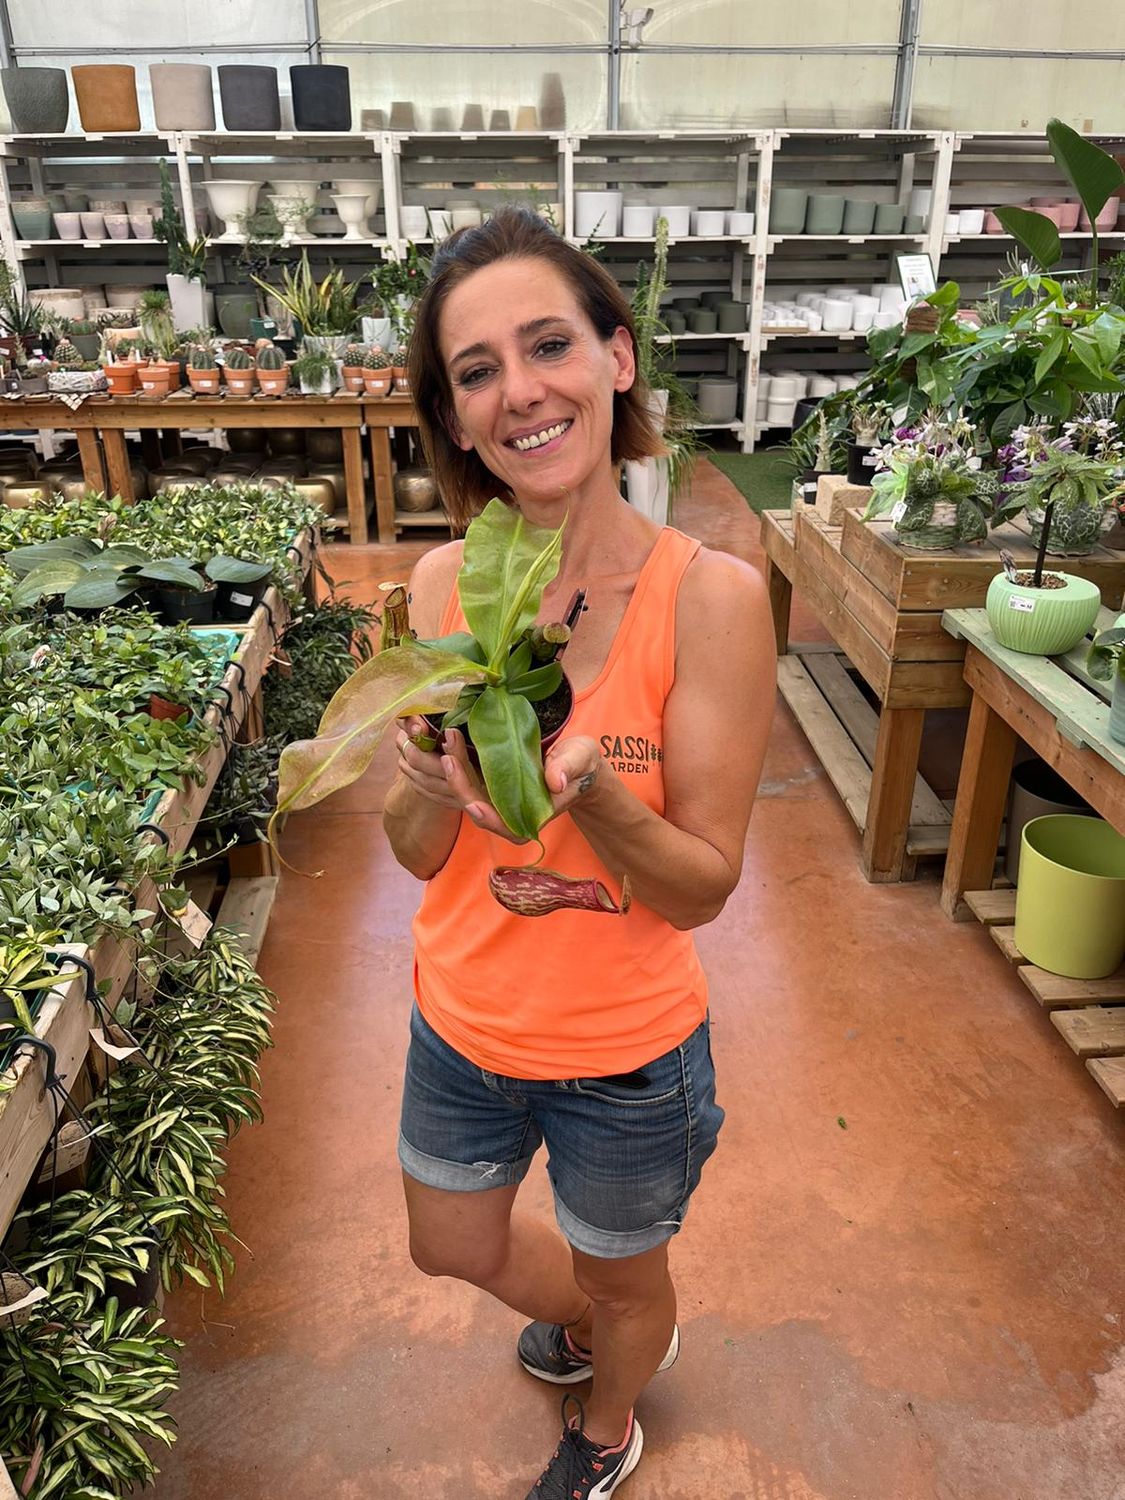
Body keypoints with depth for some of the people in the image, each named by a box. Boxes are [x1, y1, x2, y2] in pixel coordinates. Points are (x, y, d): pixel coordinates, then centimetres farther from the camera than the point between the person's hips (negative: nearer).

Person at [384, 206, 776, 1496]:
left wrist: (588, 794, -37)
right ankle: (581, 1323, 66)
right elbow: (419, 853, -7)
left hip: (625, 1052, -4)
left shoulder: (709, 596, -24)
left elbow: (704, 885, -19)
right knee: (453, 1248, 30)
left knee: (622, 1280, 26)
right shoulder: (442, 584, -11)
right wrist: (432, 773, -29)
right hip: (461, 1021, 5)